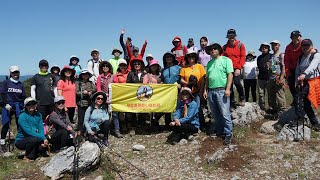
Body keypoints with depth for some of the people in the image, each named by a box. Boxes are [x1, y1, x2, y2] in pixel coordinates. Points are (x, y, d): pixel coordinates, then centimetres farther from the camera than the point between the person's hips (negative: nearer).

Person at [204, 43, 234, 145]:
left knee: (225, 113, -7)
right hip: (211, 91, 6)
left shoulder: (226, 60, 1)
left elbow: (230, 75, -6)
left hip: (221, 90, -6)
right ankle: (220, 130, 24)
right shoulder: (209, 63, 19)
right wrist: (205, 90, 13)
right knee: (215, 114, 11)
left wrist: (228, 89, -15)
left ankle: (228, 134, 2)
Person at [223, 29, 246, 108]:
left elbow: (243, 57, -1)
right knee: (229, 86, 4)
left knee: (237, 82, -22)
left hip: (236, 68, -3)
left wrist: (238, 68, -11)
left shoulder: (240, 45, 6)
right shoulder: (225, 47, 11)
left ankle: (242, 98, 2)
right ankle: (232, 103, 14)